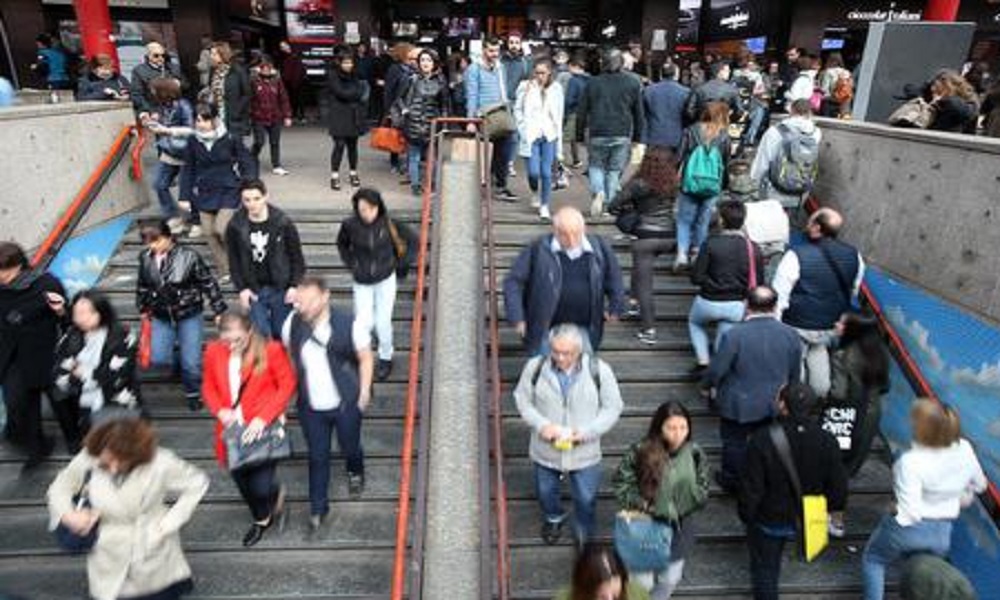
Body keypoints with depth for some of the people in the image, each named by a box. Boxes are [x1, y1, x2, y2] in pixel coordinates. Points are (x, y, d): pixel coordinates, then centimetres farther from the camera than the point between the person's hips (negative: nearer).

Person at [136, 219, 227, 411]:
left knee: (191, 361, -3)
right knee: (158, 358, -7)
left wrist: (219, 311, -6)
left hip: (189, 315, -3)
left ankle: (193, 393, 25)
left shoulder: (188, 256, -15)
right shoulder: (145, 258, -3)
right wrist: (143, 309, 21)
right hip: (161, 317, 4)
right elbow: (142, 286, 15)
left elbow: (209, 283, -8)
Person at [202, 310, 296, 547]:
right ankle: (261, 518, 49)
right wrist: (219, 410, -10)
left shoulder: (271, 350, -14)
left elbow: (287, 385, -10)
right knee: (243, 483, 18)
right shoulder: (213, 351, -2)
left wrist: (262, 418, -19)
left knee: (261, 487, -7)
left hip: (263, 429, -4)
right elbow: (208, 386, 10)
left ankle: (276, 495, 32)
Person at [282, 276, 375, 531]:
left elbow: (365, 358, -9)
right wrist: (294, 386, 10)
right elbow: (289, 356, 7)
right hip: (311, 407, 2)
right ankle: (318, 507, 31)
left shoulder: (349, 324, -21)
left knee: (350, 447, 19)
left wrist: (364, 391, -7)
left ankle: (356, 474, 54)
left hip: (345, 403, -2)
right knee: (317, 457, 13)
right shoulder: (292, 324, -11)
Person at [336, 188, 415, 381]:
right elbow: (342, 244, 9)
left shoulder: (389, 224, -16)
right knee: (365, 323, -5)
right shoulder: (350, 225, -14)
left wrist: (400, 264, -1)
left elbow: (412, 240, 0)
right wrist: (351, 263, 1)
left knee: (383, 323, 3)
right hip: (362, 283, 1)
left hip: (386, 280, -1)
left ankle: (385, 359, 30)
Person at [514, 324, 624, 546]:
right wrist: (541, 424, -20)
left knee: (586, 499, 17)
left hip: (584, 452, -1)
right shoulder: (535, 367, -17)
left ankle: (584, 536, 49)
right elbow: (523, 399, -4)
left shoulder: (599, 370, -18)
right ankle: (553, 518, 61)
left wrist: (587, 431, -21)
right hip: (545, 450, 1)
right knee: (545, 491, 26)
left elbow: (612, 407, -8)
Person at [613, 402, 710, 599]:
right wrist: (644, 506, -18)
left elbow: (702, 496, -5)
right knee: (643, 583, 6)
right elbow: (621, 485, -10)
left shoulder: (695, 454, -10)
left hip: (677, 528, 3)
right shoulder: (640, 451, -20)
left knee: (670, 580, 18)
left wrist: (689, 484, -23)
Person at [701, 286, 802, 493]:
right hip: (774, 404, 4)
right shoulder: (790, 334, -11)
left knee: (734, 443, 16)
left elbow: (717, 369, -18)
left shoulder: (734, 335, -26)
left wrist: (706, 386, 3)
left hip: (739, 405, -4)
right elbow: (795, 373, 2)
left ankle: (732, 481, 33)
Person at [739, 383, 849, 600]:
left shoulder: (762, 440, -30)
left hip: (768, 518, -4)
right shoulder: (826, 441, -18)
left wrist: (746, 515, -4)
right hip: (805, 518, 4)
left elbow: (752, 486, -22)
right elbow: (837, 482, -4)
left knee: (764, 566, 17)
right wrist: (837, 507, 17)